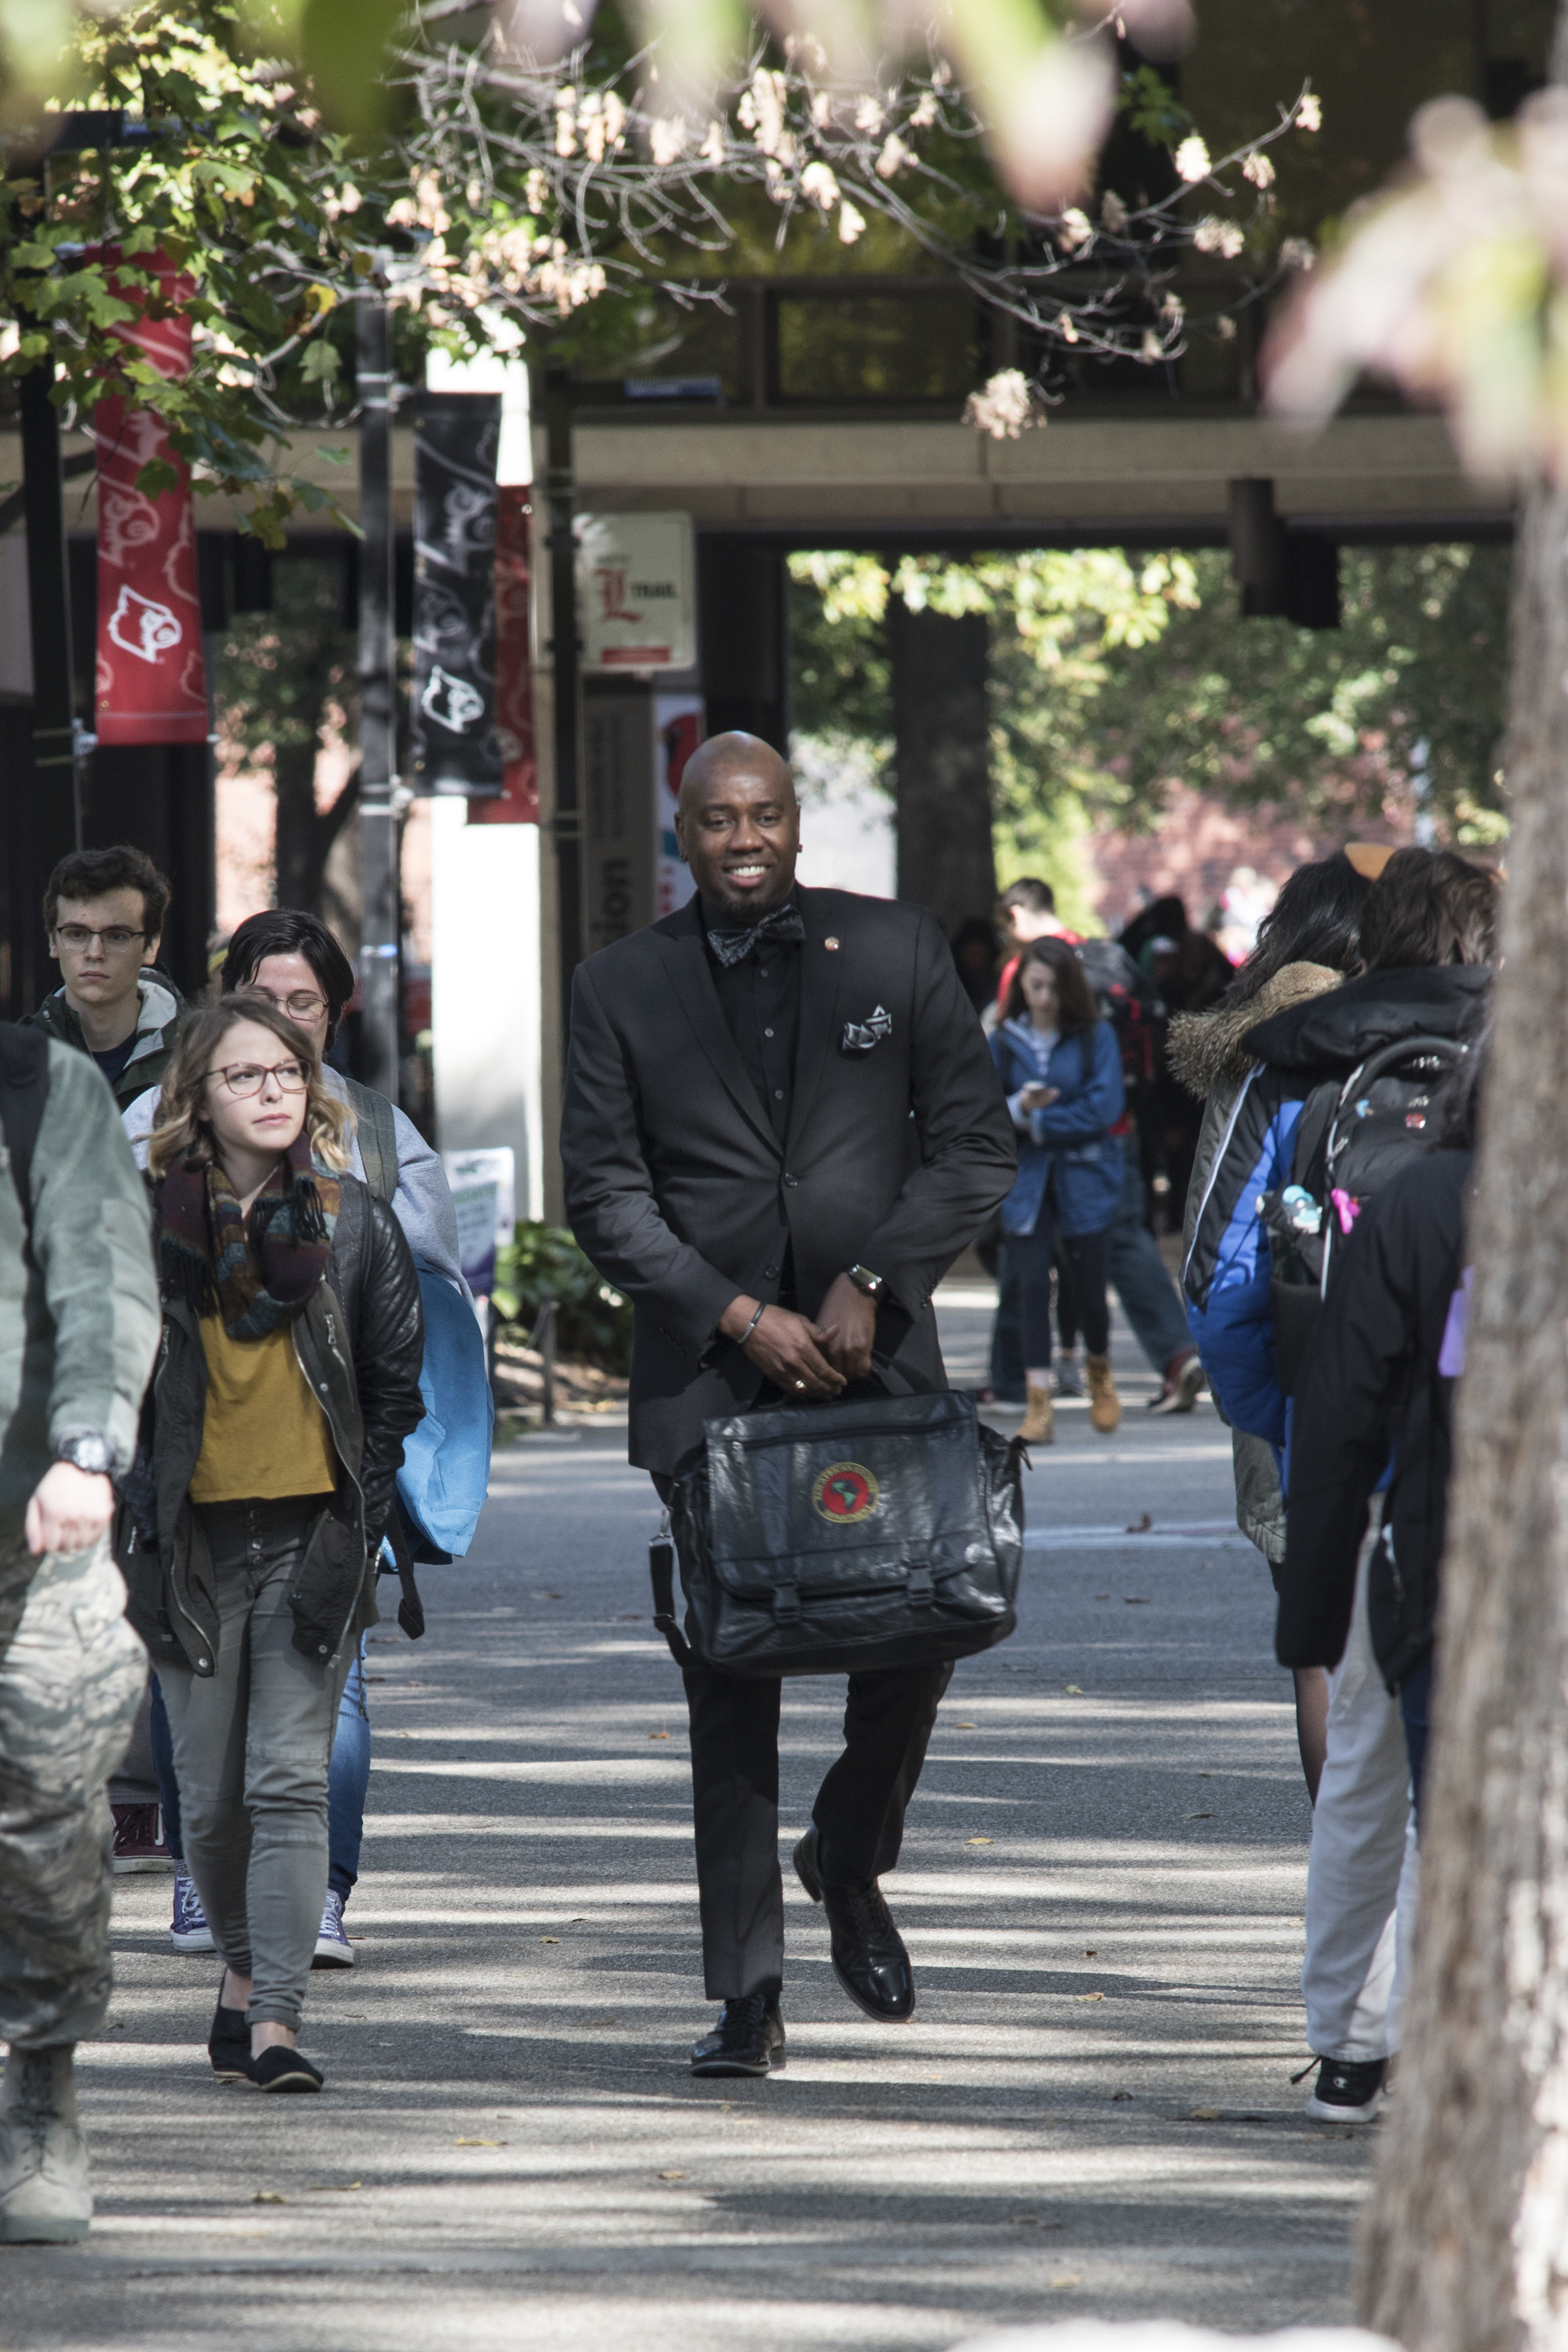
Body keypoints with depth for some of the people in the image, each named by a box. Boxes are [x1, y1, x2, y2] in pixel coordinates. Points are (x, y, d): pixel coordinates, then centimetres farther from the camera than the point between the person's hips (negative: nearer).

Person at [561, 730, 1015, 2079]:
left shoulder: (898, 953, 6)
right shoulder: (622, 990, 4)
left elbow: (976, 1144, 5)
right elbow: (606, 1196, 1)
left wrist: (874, 1281, -7)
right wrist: (742, 1319, -9)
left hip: (877, 1359, 1)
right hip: (708, 1379, -1)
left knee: (914, 1634, -6)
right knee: (731, 1686, -2)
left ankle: (850, 1867, 25)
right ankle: (749, 1994, 3)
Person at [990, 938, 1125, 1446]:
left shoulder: (1095, 1037, -2)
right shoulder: (1003, 1041, 5)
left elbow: (1103, 1108, -10)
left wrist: (1040, 1123, -10)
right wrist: (1018, 1108, -19)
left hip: (1085, 1178, -1)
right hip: (1025, 1180, 1)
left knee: (1087, 1285, 3)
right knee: (1032, 1284, -8)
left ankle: (1100, 1375, 33)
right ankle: (1038, 1401, -6)